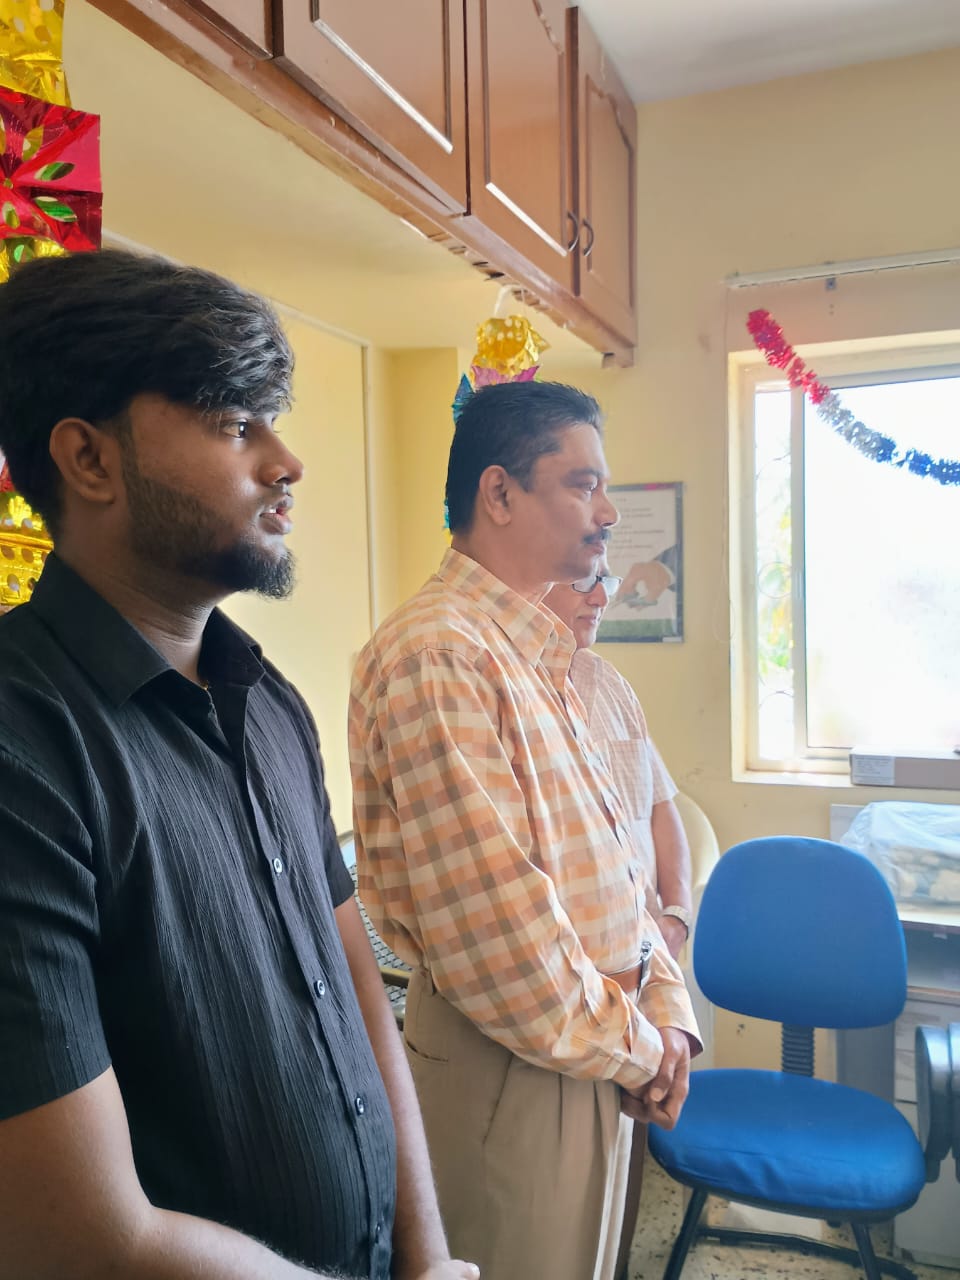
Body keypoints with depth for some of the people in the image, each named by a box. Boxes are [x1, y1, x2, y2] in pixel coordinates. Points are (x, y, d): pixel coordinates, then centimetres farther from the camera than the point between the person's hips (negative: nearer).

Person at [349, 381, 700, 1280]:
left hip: (600, 1048, 9)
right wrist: (633, 1047, -11)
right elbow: (491, 928, -25)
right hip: (512, 1065, -8)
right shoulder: (436, 656, -23)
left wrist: (666, 1013, 2)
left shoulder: (537, 652, 8)